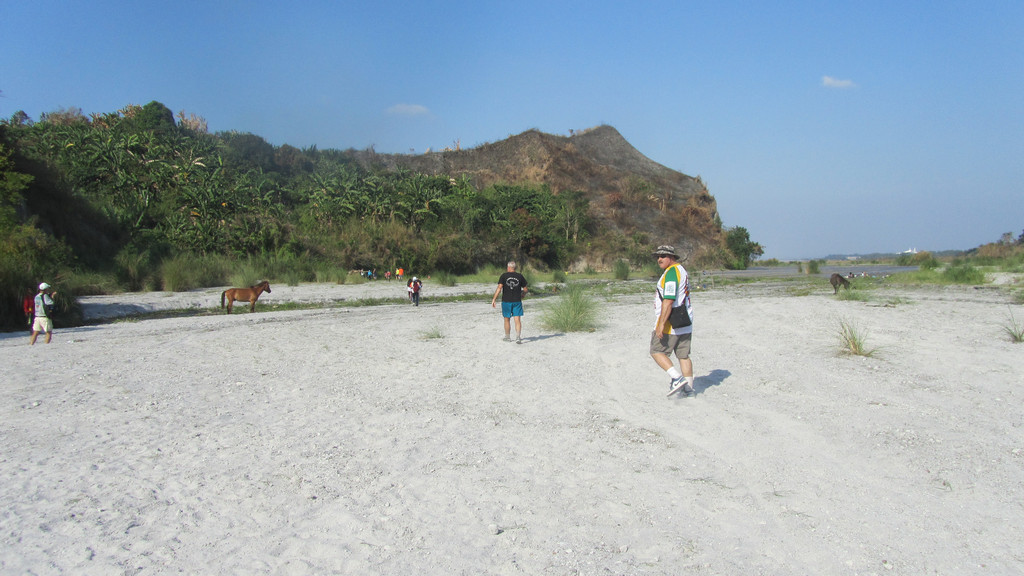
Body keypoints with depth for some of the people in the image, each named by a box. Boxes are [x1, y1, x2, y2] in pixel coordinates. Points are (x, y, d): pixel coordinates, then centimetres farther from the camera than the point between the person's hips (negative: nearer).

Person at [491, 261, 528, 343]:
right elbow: (525, 289, 6)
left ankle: (508, 337, 24)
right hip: (517, 301, 1)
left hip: (506, 301, -1)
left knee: (507, 320, 13)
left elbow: (499, 288, -13)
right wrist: (521, 296, 26)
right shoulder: (520, 276, 2)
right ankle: (518, 337, -15)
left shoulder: (504, 276, -4)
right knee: (518, 320, -1)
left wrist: (494, 299, -12)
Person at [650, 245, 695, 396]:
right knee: (684, 355, 10)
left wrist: (661, 324, -24)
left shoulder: (671, 272, -16)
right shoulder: (682, 270, 17)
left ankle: (677, 378, -8)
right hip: (685, 323, 9)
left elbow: (668, 301, -23)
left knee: (656, 351, 2)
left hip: (671, 324, -9)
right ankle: (689, 388, 11)